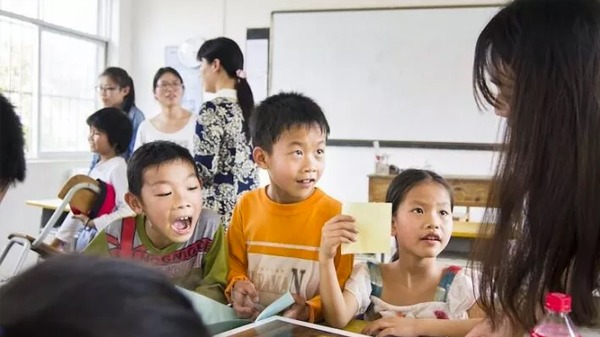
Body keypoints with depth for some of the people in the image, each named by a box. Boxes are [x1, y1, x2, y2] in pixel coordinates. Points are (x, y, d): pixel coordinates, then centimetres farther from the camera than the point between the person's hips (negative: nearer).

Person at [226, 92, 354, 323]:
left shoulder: (335, 213, -9)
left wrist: (310, 311, -17)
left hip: (309, 327, 0)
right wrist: (237, 285, -3)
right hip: (252, 321, 0)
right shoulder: (246, 206, 0)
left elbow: (343, 284, -4)